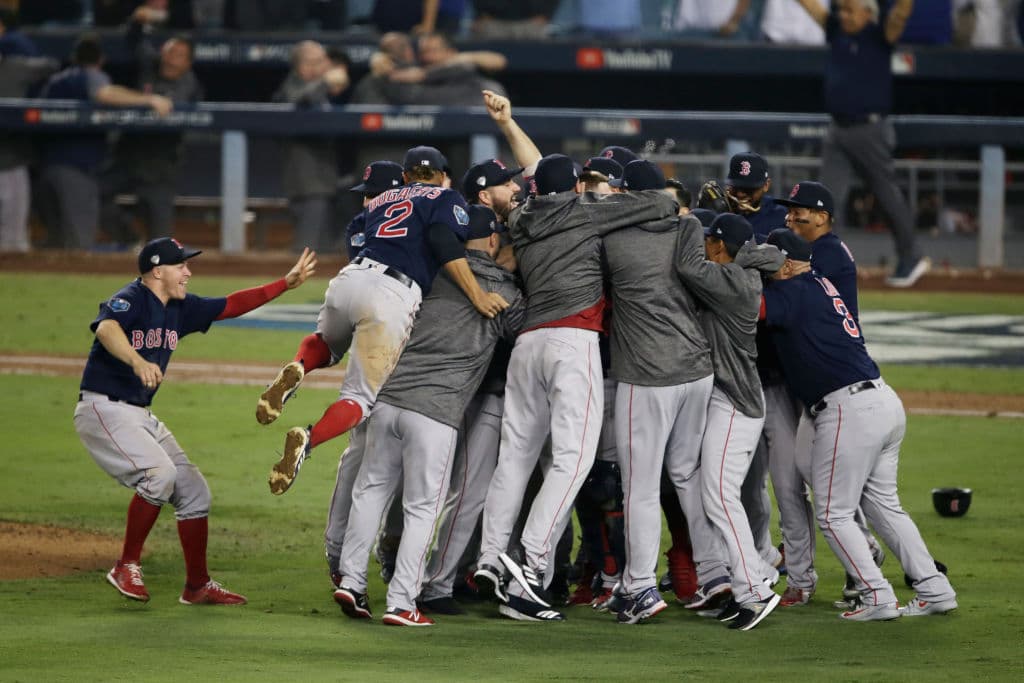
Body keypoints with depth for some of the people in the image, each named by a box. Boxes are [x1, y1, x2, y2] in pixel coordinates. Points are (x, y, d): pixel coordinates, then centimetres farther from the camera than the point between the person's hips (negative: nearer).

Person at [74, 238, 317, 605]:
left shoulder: (180, 308, 10)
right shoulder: (130, 299, -17)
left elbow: (231, 306, 19)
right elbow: (106, 328, -38)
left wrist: (287, 283, 12)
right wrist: (138, 361, -57)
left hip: (140, 415, 10)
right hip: (102, 408, -10)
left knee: (193, 489, 8)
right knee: (159, 473, -28)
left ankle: (197, 586, 18)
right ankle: (127, 568, -16)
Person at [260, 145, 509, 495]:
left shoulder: (380, 201, 32)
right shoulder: (445, 198, 15)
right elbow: (444, 242, -4)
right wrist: (476, 295, -9)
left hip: (350, 277, 5)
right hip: (393, 296, -5)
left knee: (326, 344, 36)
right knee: (360, 398, 1)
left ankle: (297, 369, 0)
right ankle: (307, 439, -29)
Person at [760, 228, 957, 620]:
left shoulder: (794, 293, -9)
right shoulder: (823, 287, 18)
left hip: (849, 411, -9)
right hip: (886, 402, 9)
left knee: (833, 514, 1)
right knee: (883, 504, 18)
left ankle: (877, 597, -3)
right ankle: (934, 589, 14)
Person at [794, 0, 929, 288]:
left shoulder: (879, 34, -7)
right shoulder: (836, 29, 8)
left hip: (869, 131, -6)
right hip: (837, 131, 6)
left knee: (888, 196, 6)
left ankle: (911, 259, 20)